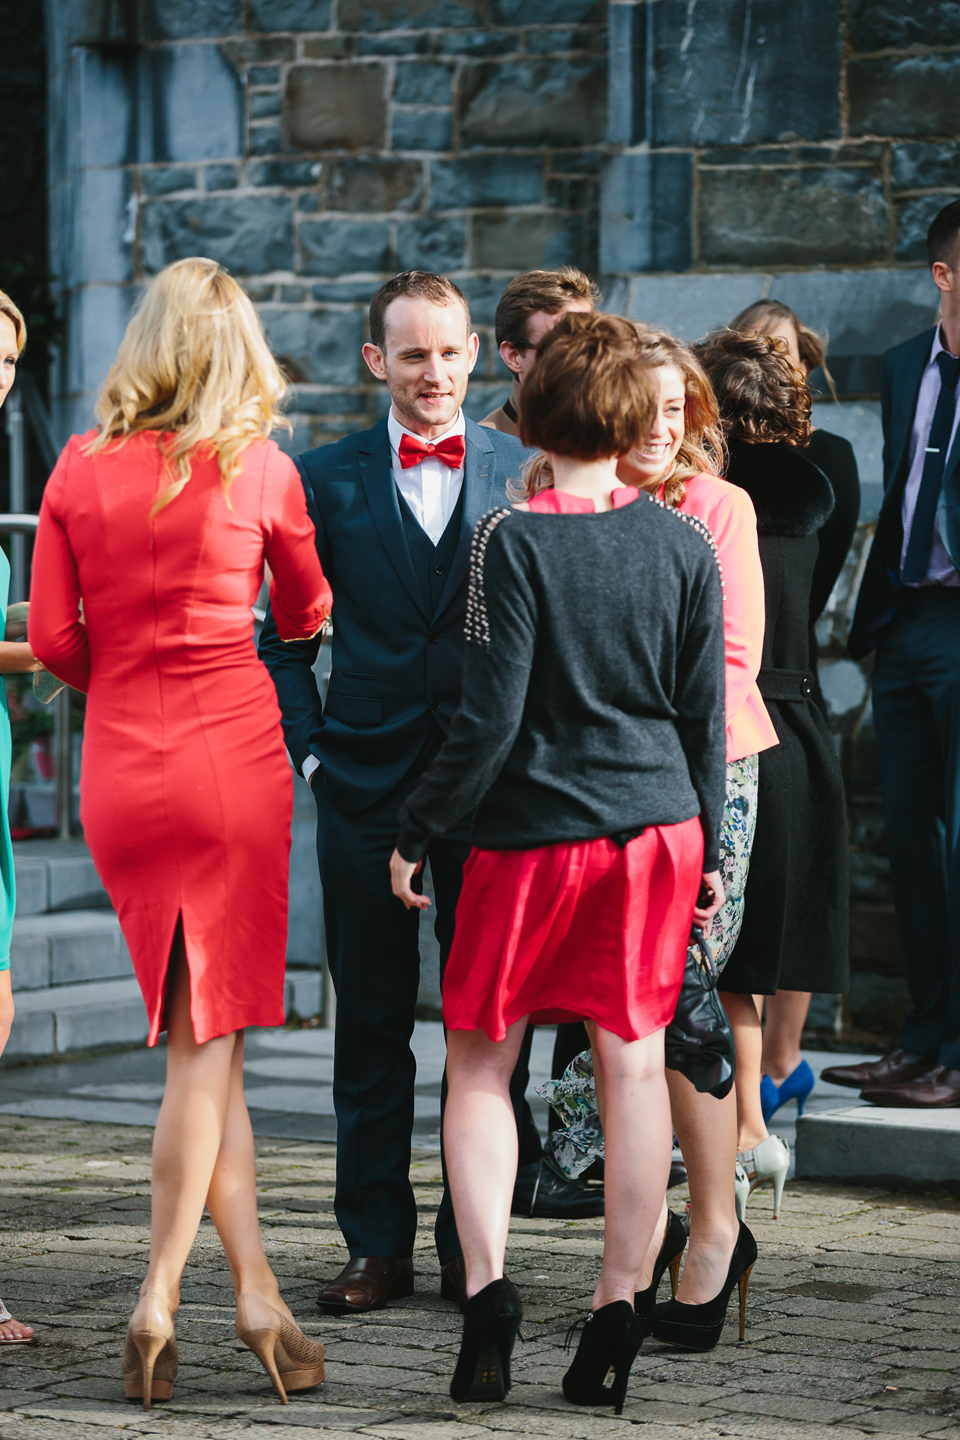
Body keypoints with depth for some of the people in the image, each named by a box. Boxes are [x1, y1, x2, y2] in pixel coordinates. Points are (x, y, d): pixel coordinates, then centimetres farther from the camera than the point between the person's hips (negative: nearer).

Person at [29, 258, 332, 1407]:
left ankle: (255, 1292, 6)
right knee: (210, 1038, 3)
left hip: (120, 767, 2)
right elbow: (307, 611, 14)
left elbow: (53, 637, 1)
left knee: (199, 1036, 9)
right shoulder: (259, 468, -3)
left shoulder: (79, 469, 1)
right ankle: (158, 1299, -2)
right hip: (236, 753, -2)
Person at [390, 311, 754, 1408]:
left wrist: (415, 832, -3)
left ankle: (485, 1286, -7)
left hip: (533, 835, -3)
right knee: (633, 1063, 6)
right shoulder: (683, 545, 0)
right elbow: (703, 713, 5)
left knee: (478, 1067, 8)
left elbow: (491, 720, -14)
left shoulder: (513, 541, -13)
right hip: (658, 827, 3)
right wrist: (706, 850, 15)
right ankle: (616, 1310, 5)